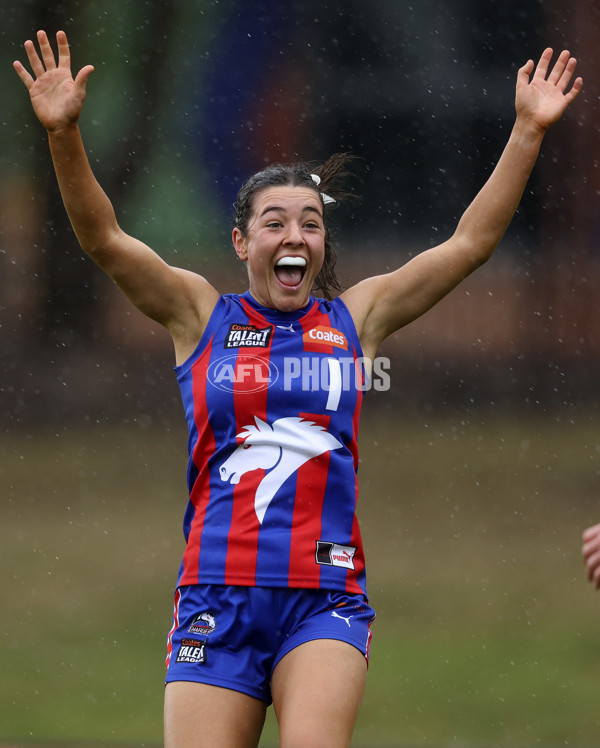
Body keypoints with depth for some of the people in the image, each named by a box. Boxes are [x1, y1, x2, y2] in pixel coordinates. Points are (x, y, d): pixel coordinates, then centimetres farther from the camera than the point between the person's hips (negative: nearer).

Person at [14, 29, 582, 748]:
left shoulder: (356, 317, 13)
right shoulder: (200, 314, 9)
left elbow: (471, 241, 11)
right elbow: (104, 239, -2)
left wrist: (528, 132, 5)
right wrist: (62, 133, -17)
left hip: (325, 594, 0)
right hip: (216, 593, 0)